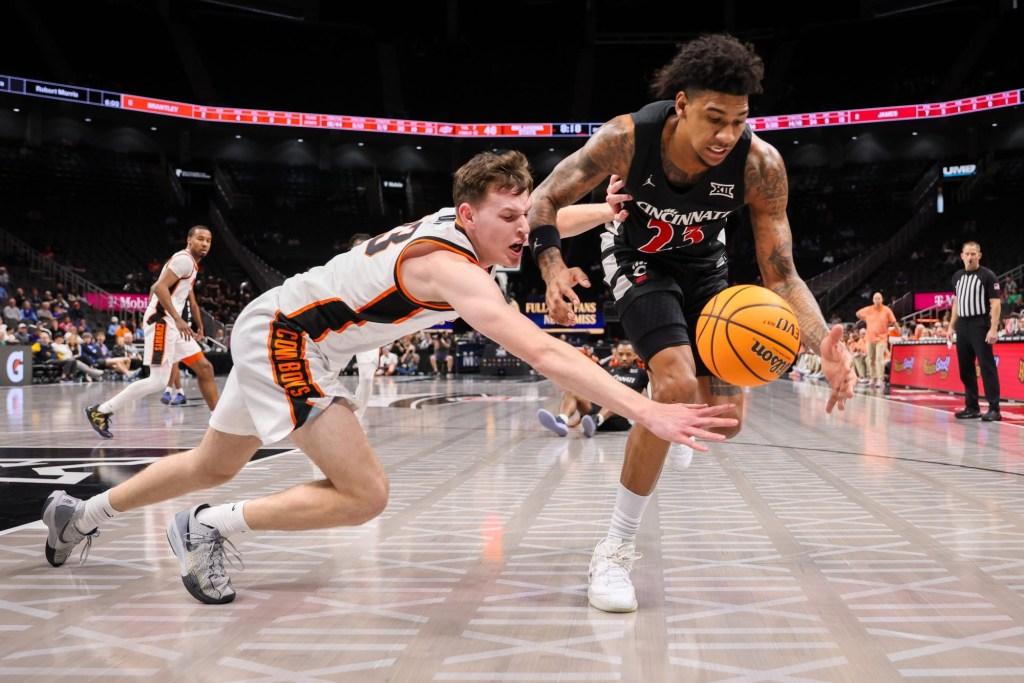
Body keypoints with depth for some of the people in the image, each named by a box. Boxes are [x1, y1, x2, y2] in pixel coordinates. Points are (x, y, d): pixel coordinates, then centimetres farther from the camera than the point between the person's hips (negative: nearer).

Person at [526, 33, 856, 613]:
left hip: (704, 264, 3)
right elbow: (545, 201, -21)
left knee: (726, 419, -3)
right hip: (638, 260, -3)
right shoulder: (627, 137, -32)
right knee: (678, 387, -27)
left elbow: (781, 274, -25)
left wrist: (825, 343, -43)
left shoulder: (760, 163, -29)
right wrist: (554, 270, -41)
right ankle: (617, 549, -14)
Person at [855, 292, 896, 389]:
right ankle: (872, 379, 20)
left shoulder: (887, 310, -5)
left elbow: (894, 322, -1)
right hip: (870, 338, 4)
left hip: (881, 338, -4)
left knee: (879, 358, -15)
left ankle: (880, 380, -16)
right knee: (870, 359, 9)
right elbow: (858, 314, 20)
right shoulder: (868, 310, 3)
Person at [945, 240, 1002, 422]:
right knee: (965, 368, 9)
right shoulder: (957, 276, 13)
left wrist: (993, 328, -18)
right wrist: (951, 326, 17)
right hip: (962, 326, 7)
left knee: (987, 367, -8)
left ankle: (994, 409, -6)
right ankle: (972, 407, 17)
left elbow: (995, 304, -10)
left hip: (980, 325, -7)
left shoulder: (987, 276, -6)